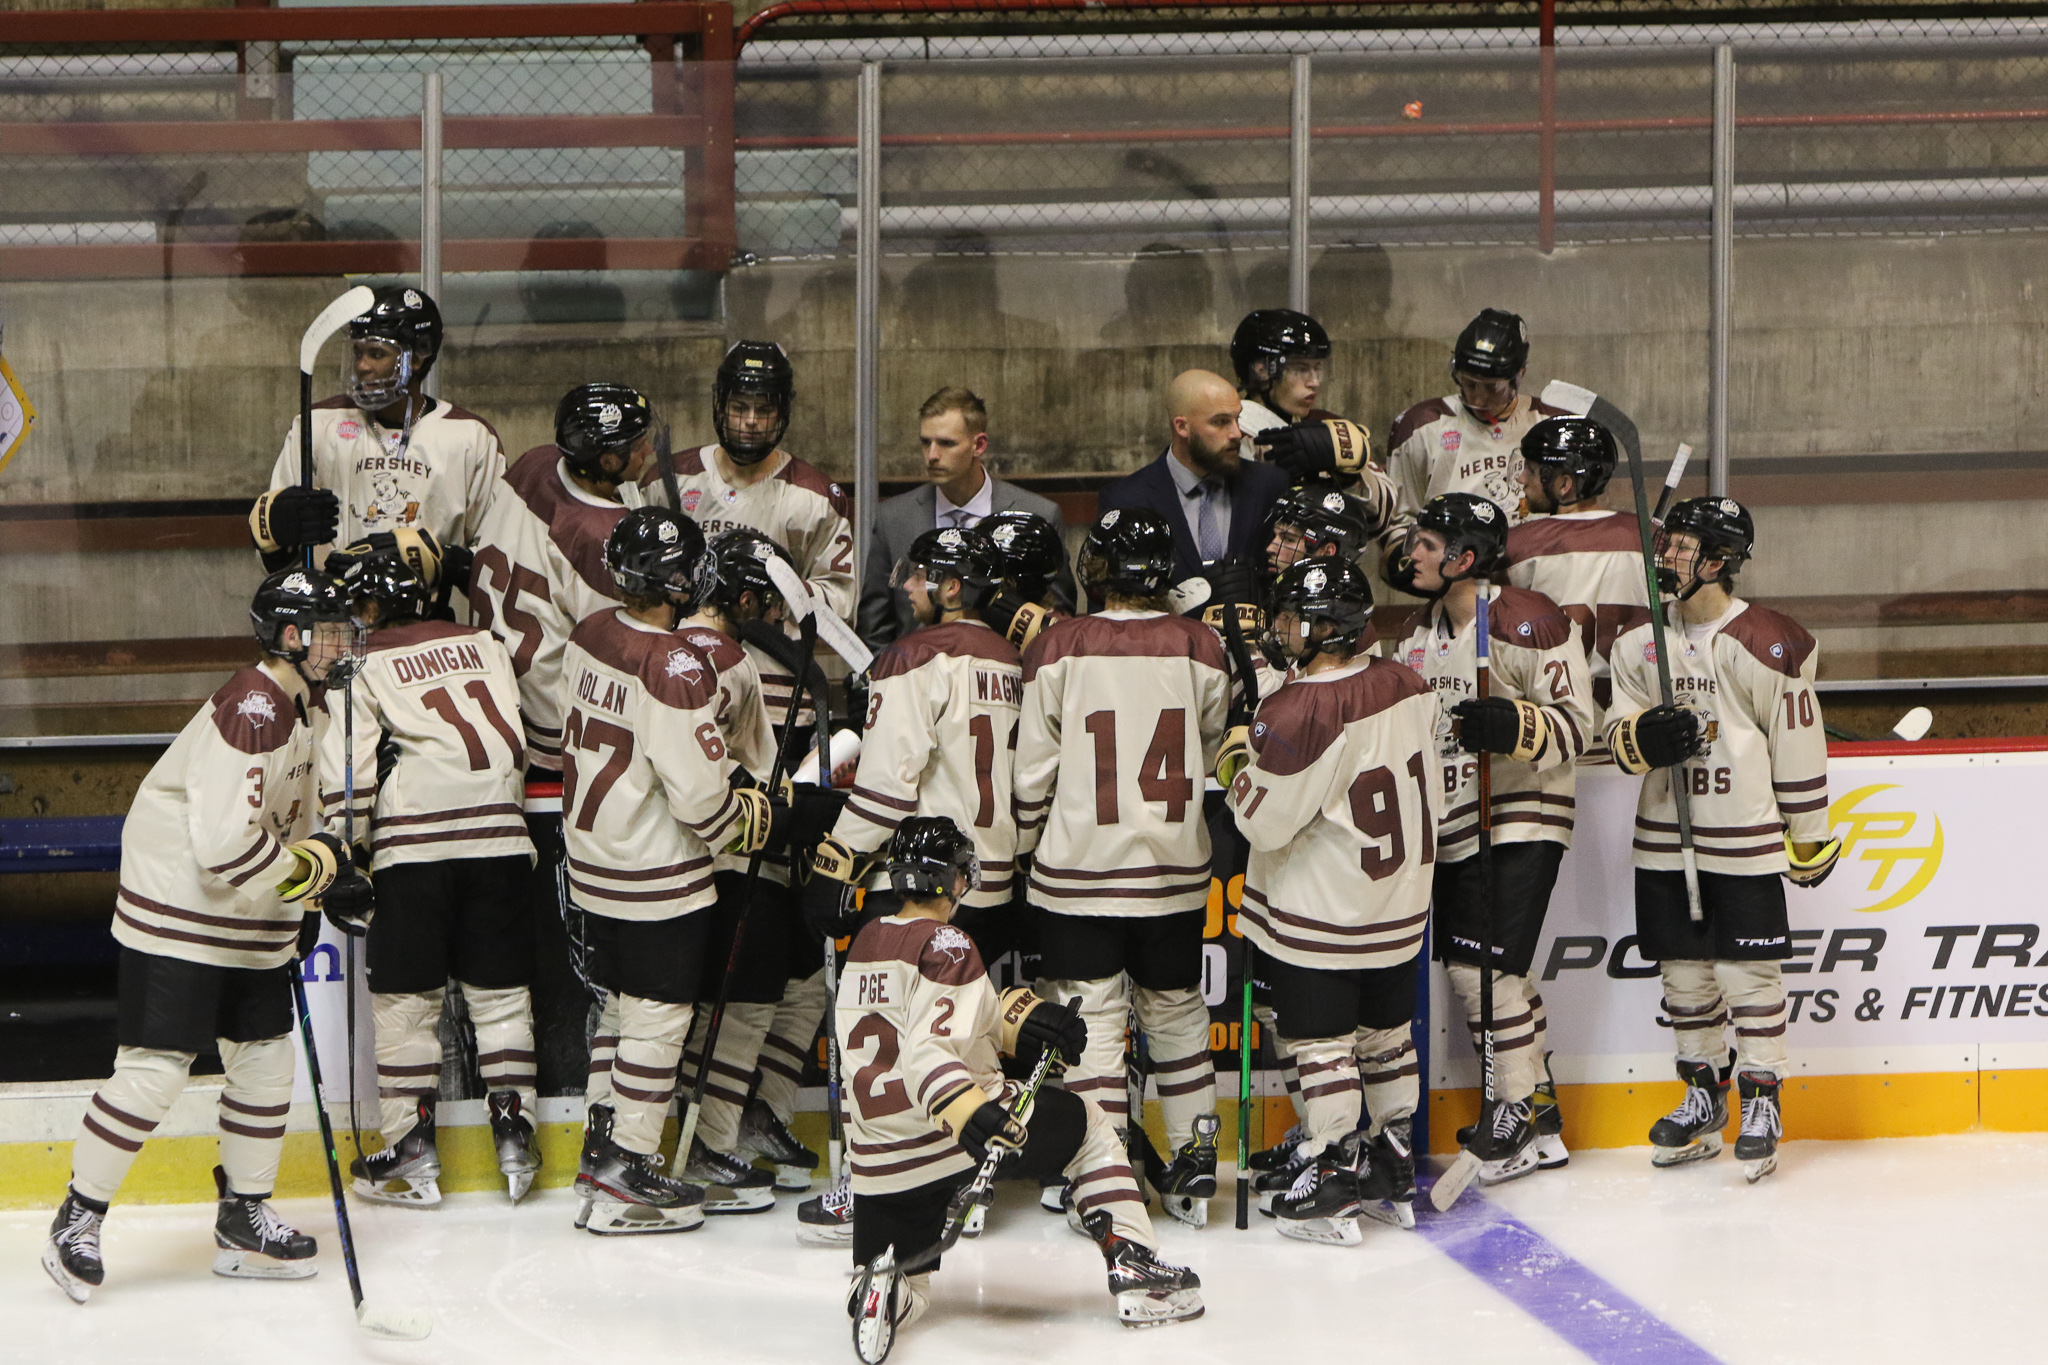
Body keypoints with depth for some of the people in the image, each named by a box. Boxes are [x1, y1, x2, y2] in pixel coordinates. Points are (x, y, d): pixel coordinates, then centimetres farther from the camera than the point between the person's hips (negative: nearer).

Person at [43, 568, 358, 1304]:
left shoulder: (300, 706, 10)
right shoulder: (252, 711, -23)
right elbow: (225, 843, -30)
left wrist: (304, 902, 12)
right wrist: (316, 864, -17)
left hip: (252, 927, 10)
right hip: (178, 918, -10)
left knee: (266, 1063, 10)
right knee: (154, 1070, -9)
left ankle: (244, 1220, 21)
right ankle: (78, 1220, 2)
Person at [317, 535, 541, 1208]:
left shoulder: (360, 670, 1)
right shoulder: (486, 646, 16)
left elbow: (348, 774, -5)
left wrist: (342, 856, -1)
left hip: (413, 846, -4)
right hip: (497, 837, 4)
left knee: (405, 999, 4)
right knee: (500, 993, 11)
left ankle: (412, 1150, 5)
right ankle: (515, 1133, 10)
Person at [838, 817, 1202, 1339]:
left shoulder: (865, 943, 11)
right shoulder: (947, 947, -13)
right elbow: (926, 1053, -26)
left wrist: (1024, 1021, 14)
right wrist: (972, 1115, -38)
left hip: (879, 1155, 6)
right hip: (952, 1138, -6)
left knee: (905, 1296, 20)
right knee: (1087, 1128, 19)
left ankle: (881, 1290, -16)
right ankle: (1134, 1268, 12)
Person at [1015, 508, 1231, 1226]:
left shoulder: (1059, 649, -12)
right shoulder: (1200, 647, -5)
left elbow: (1033, 767, -6)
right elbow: (1209, 755, 8)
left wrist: (1025, 843, 10)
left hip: (1078, 871, -3)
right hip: (1174, 871, 3)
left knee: (1092, 1021, 3)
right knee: (1176, 1011, 17)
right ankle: (1195, 1164, 21)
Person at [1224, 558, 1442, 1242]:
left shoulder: (1298, 713, -25)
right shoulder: (1406, 687, -2)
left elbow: (1266, 820, -19)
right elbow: (1431, 795, 9)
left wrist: (1240, 766, -2)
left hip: (1320, 915, -8)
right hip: (1401, 905, 8)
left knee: (1320, 1040, 3)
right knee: (1386, 1031, 17)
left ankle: (1332, 1175, 6)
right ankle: (1394, 1172, 25)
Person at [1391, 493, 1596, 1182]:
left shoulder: (1528, 623, -14)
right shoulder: (1421, 629, 12)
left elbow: (1576, 722, -15)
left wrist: (1510, 726, -29)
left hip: (1521, 819, -9)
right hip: (1453, 825, 9)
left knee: (1490, 964, -14)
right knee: (1465, 965, 8)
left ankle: (1523, 1111, -4)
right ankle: (1534, 1104, 18)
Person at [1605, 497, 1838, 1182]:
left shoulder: (1768, 644, -11)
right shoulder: (1642, 642, 6)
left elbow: (1798, 746, -7)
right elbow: (1617, 731, 9)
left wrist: (1809, 841, -4)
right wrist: (1641, 737, -16)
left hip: (1745, 842, -6)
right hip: (1665, 842, 6)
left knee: (1750, 972, -2)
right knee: (1683, 973, 11)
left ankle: (1762, 1101, 8)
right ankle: (1703, 1100, 24)